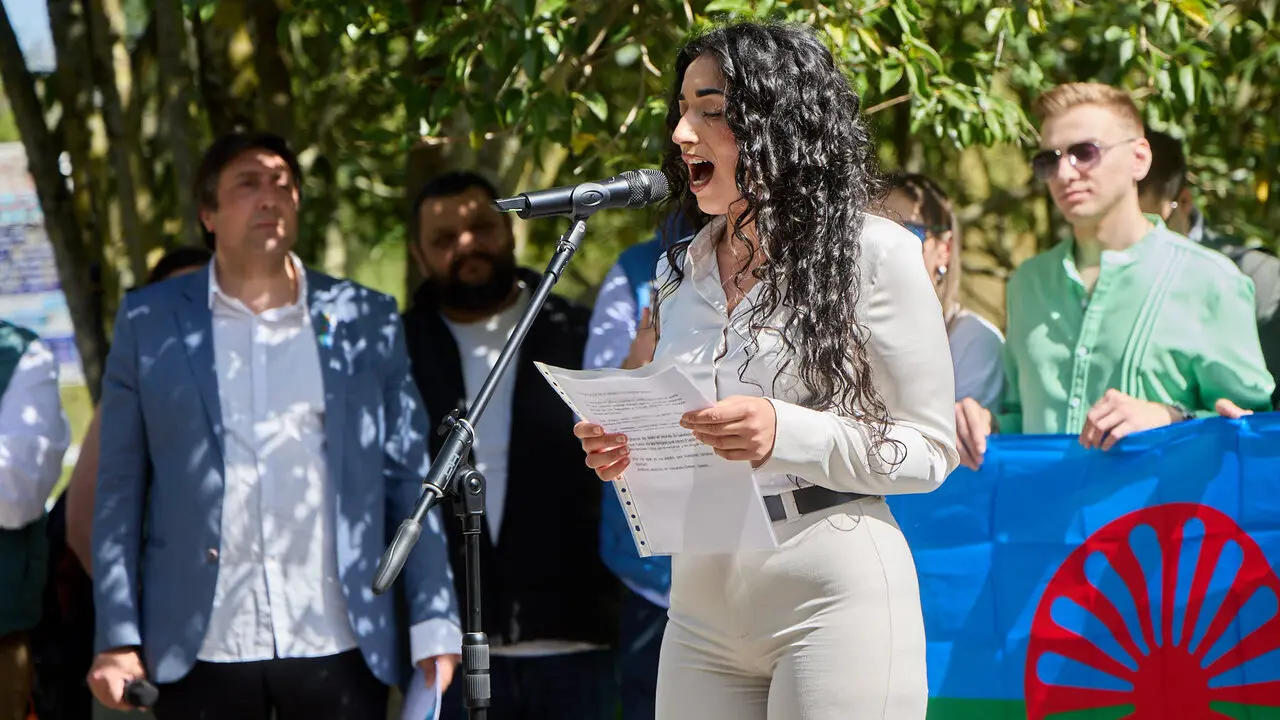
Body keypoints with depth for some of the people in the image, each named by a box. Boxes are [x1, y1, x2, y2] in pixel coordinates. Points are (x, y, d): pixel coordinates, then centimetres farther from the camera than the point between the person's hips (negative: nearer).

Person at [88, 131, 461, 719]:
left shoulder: (366, 320, 9)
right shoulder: (149, 322, 7)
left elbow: (409, 478, 9)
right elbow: (120, 489, 6)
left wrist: (434, 622, 1)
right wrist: (117, 638, -1)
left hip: (339, 647, 1)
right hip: (202, 648, 0)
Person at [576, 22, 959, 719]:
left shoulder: (873, 253, -5)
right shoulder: (681, 271, 14)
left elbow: (931, 449, -7)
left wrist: (786, 435, -21)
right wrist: (627, 451, 0)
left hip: (834, 591, -6)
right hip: (701, 604, 6)